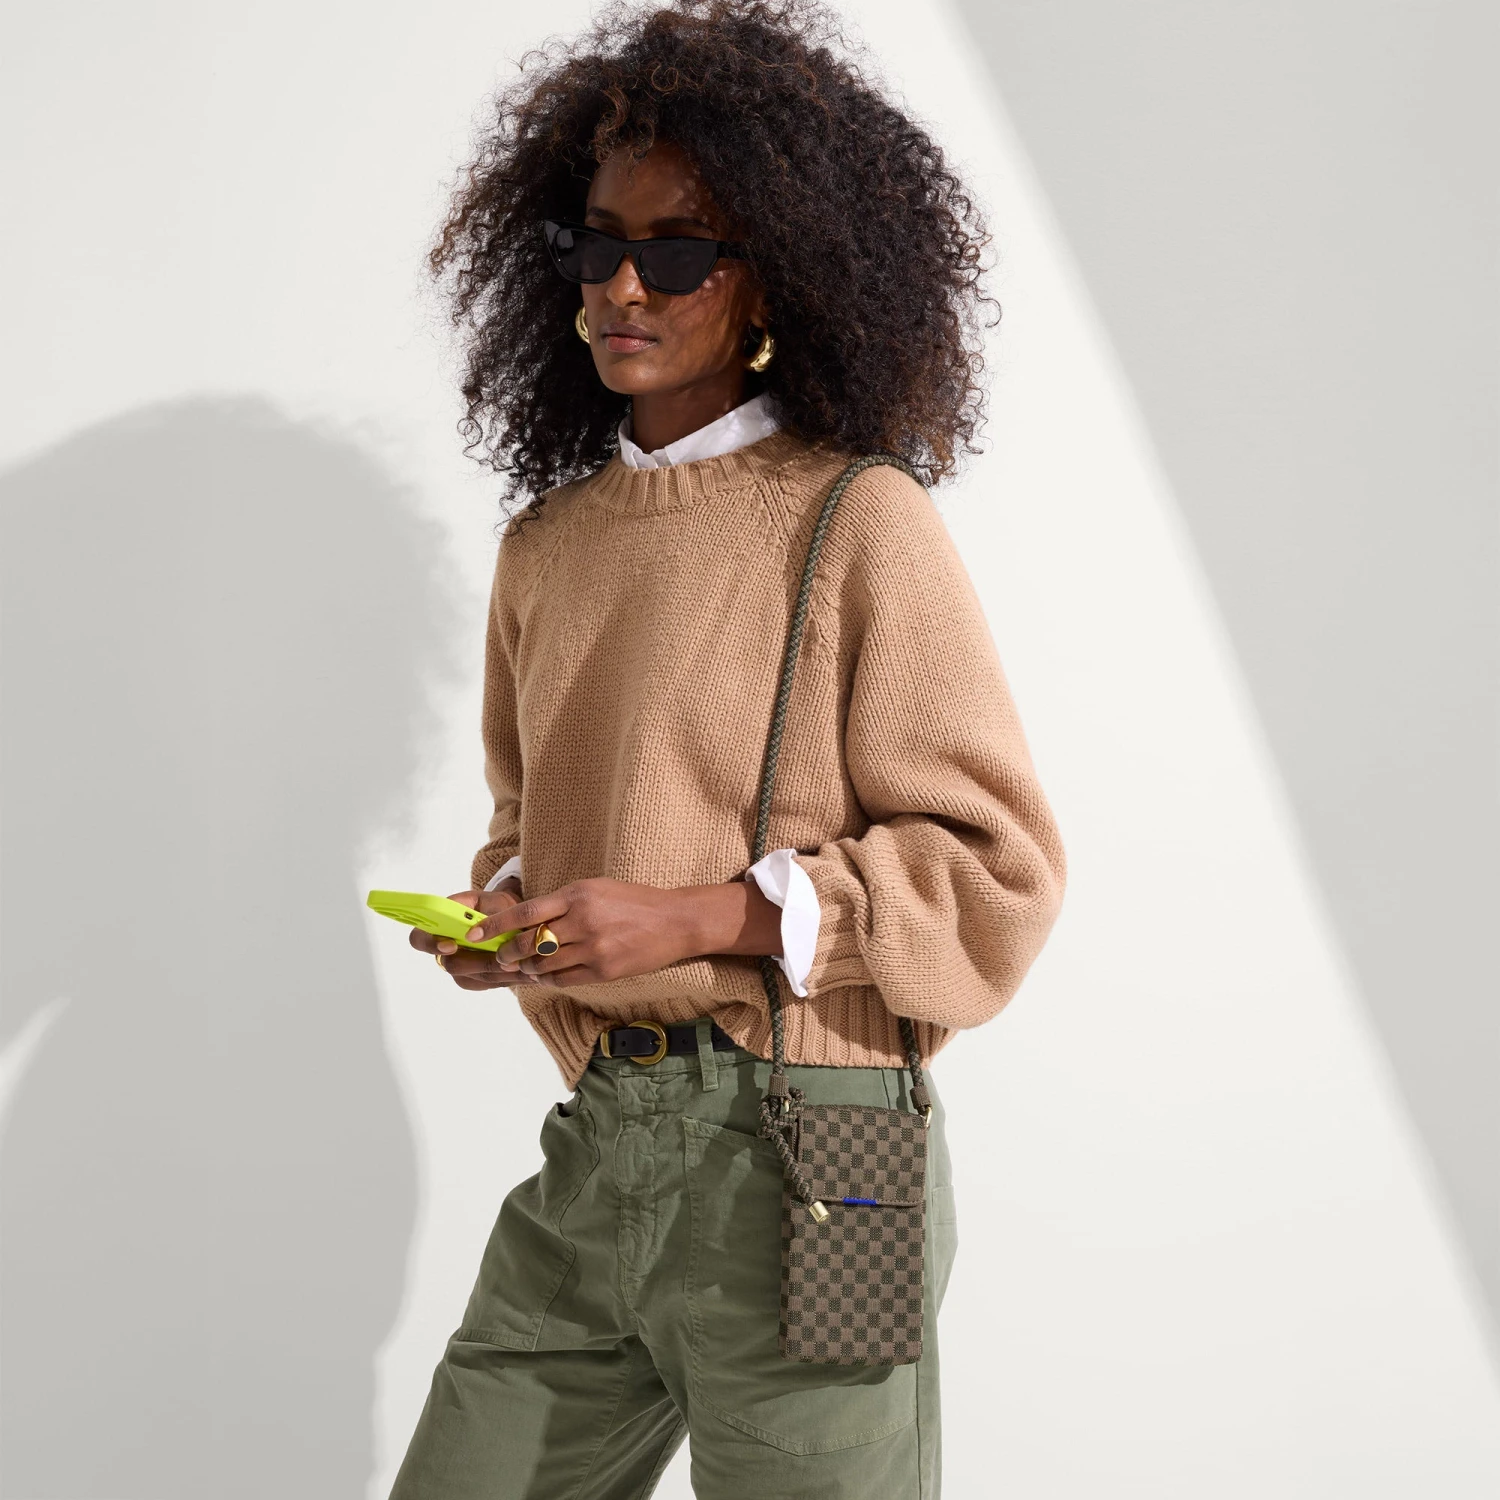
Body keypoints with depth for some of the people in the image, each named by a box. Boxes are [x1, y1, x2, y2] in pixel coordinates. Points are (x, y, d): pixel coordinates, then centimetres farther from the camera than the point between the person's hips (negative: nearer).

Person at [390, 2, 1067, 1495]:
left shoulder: (861, 524, -6)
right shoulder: (546, 542, 14)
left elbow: (998, 869, -8)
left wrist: (699, 918, -16)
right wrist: (503, 909, 4)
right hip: (596, 1147, 6)